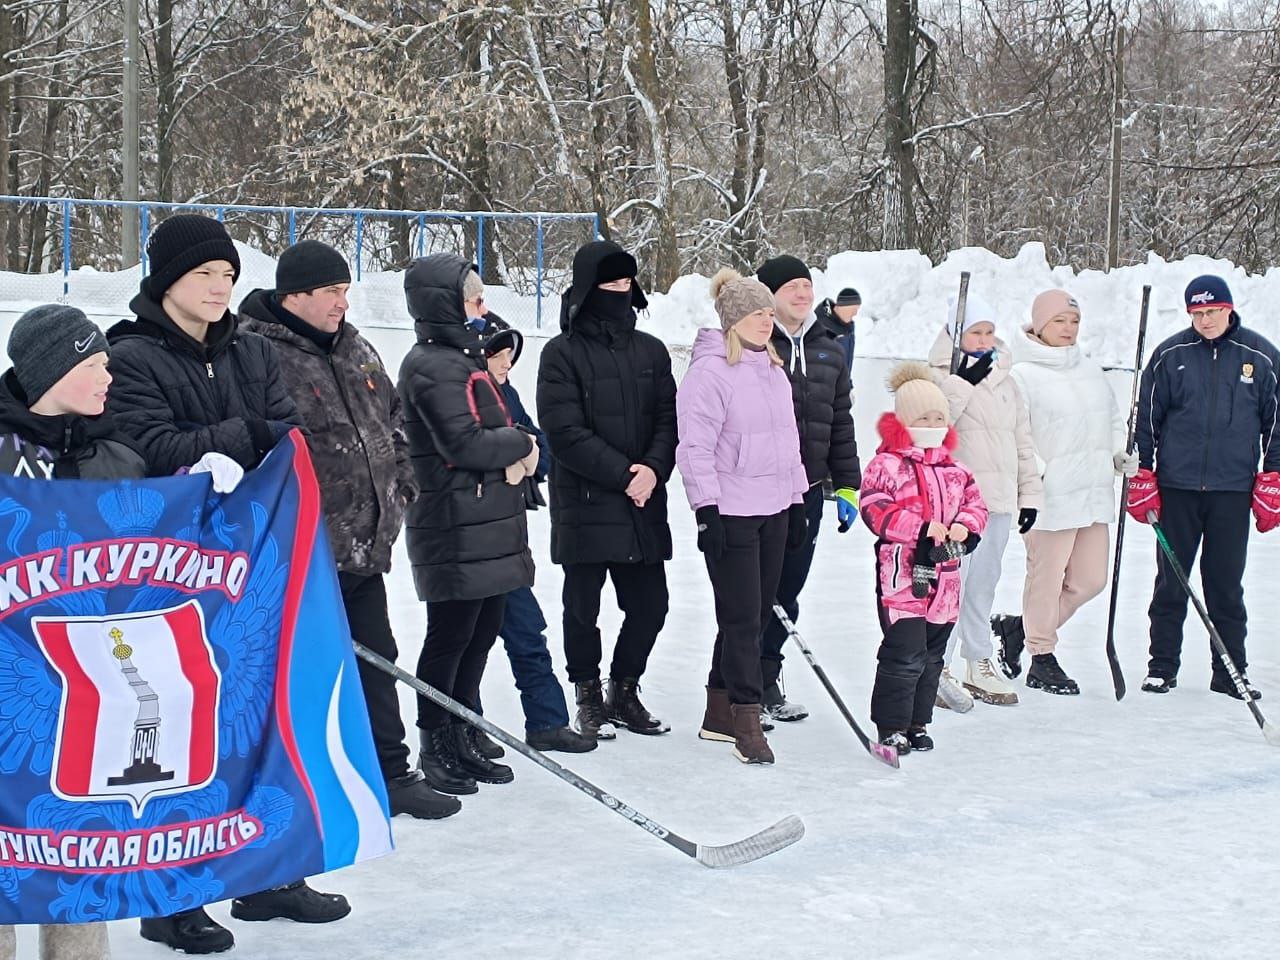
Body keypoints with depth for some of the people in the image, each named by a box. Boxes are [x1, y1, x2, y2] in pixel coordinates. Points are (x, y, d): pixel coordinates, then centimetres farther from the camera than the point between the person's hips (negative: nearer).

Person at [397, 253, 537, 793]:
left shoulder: (464, 359, 17)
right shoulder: (432, 366, -14)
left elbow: (497, 430, 16)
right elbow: (463, 444, -22)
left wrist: (516, 460, -6)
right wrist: (520, 445, -7)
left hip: (491, 528, 9)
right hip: (456, 531, -9)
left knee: (480, 635, 14)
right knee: (450, 638, -1)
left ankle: (465, 743, 24)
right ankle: (436, 752, 9)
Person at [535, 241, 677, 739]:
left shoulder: (651, 351, 10)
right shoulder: (562, 353, -5)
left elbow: (669, 420, 6)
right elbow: (565, 432, -12)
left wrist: (653, 469, -12)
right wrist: (622, 473, -16)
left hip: (644, 506, 4)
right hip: (585, 506, -4)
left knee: (649, 606, 7)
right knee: (583, 609, 5)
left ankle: (624, 692, 26)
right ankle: (588, 696, 23)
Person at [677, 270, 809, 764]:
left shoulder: (773, 371, 15)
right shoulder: (709, 372, -11)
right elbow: (696, 448, -14)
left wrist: (796, 502, 20)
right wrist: (707, 510, -18)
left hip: (773, 511, 8)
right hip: (731, 514, -8)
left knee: (757, 612, 11)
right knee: (742, 616, -7)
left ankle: (719, 712, 21)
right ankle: (746, 721, -2)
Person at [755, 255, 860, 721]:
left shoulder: (829, 352, 14)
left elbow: (840, 423, 19)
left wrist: (847, 485, 16)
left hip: (807, 492, 6)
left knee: (787, 591, 11)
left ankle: (766, 682, 24)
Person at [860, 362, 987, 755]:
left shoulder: (955, 471, 14)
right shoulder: (886, 466, -8)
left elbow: (975, 504, 16)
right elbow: (876, 510, -16)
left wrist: (965, 527, -6)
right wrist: (921, 528, -21)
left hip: (944, 576, 7)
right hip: (901, 576, -7)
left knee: (931, 656, 13)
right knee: (904, 655, -8)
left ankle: (918, 722, 25)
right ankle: (891, 727, 3)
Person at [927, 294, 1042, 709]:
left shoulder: (1005, 380, 17)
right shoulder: (942, 376, -5)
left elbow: (1022, 439, 21)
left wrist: (1030, 492, 17)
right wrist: (963, 382, -23)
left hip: (998, 500, 7)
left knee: (983, 585, 15)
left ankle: (980, 665, 24)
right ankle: (938, 670, -5)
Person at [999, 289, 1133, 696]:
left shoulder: (1091, 371, 15)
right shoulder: (1023, 375, -7)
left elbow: (1111, 420, 26)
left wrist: (1120, 454, 10)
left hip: (1094, 493, 7)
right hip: (1050, 494, -7)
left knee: (1090, 579, 9)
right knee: (1047, 577, -1)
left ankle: (1023, 629, 27)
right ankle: (1042, 658, 15)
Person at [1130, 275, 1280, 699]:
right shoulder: (1171, 355, 1)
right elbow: (1147, 416, 6)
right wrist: (1141, 473, 3)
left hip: (1232, 489, 0)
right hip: (1177, 486, 0)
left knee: (1226, 585, 6)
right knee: (1171, 581, 5)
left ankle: (1230, 672, 14)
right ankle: (1162, 667, 15)